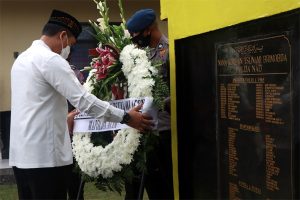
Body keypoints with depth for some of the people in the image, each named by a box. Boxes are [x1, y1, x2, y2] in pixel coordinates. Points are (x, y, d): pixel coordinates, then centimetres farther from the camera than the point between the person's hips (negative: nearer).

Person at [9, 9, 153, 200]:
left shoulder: (22, 59, 16)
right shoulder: (51, 60, -13)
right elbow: (83, 100, -18)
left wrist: (63, 117, 34)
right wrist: (126, 117, -13)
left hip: (20, 153, 9)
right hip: (44, 155, -9)